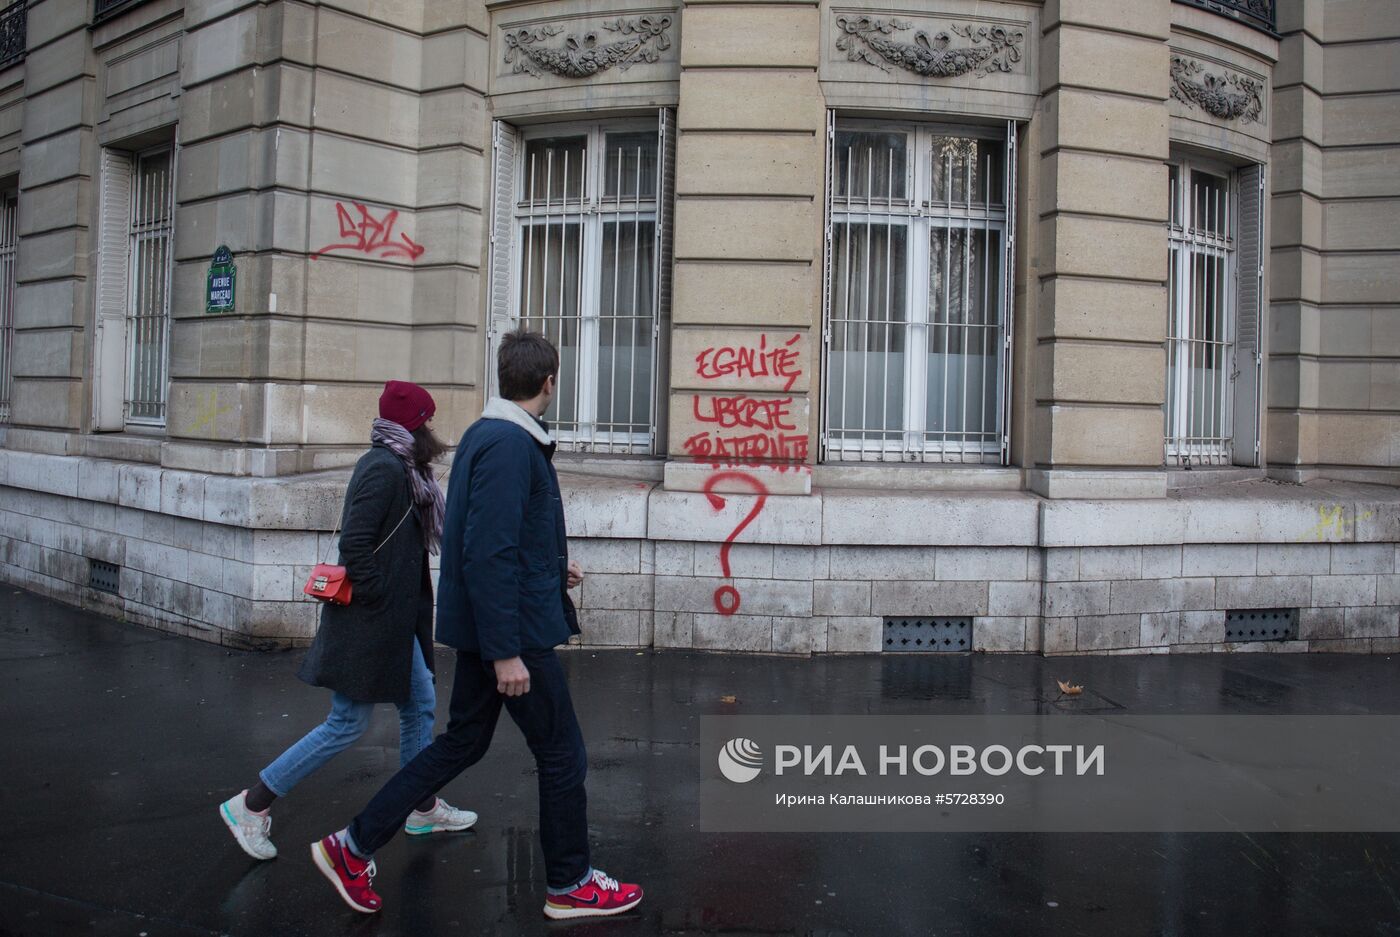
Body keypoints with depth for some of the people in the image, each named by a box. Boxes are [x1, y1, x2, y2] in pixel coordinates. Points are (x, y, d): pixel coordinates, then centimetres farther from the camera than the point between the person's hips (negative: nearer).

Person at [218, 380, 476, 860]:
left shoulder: (395, 467, 10)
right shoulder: (384, 469, -19)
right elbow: (354, 545, -25)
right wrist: (376, 598, -17)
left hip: (394, 622, 10)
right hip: (368, 623, -10)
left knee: (420, 705, 15)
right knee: (347, 725, -1)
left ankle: (422, 809, 29)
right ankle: (251, 805, 12)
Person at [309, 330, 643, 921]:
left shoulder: (486, 436, 11)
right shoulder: (510, 445, -21)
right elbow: (488, 554, -26)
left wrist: (552, 570, 27)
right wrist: (506, 652, -25)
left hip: (480, 627, 10)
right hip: (516, 628, -10)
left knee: (462, 743, 18)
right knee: (562, 756, 5)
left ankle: (354, 847, 23)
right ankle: (570, 885, 22)